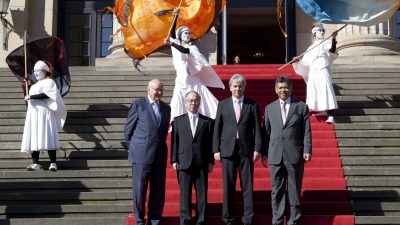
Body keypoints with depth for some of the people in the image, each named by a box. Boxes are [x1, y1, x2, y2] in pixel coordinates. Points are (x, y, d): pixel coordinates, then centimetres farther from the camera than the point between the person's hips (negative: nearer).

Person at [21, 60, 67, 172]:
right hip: (33, 114, 8)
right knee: (33, 138, -2)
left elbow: (45, 95, -16)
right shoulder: (35, 85, 27)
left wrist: (31, 97, -16)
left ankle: (53, 163, -16)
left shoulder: (49, 82, 1)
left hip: (44, 113, -8)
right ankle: (35, 163, -4)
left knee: (47, 138, -14)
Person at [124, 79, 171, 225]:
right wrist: (135, 148, 4)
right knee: (139, 189, 3)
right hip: (141, 155, -4)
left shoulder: (166, 108, 11)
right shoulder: (138, 104, -2)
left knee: (158, 191, 6)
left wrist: (160, 147, 13)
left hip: (160, 156, 4)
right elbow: (128, 130, 1)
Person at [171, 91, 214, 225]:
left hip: (202, 164, 0)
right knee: (185, 194, 2)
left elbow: (210, 143, 6)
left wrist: (211, 161, 0)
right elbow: (174, 142, 6)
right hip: (184, 163, 0)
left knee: (202, 194, 2)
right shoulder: (178, 120, 9)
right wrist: (174, 160, -1)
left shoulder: (208, 122, 8)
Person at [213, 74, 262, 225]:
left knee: (247, 185, 1)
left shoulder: (253, 105, 5)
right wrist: (216, 149, 0)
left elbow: (257, 129, 2)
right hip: (228, 149, 1)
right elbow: (217, 129, 6)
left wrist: (257, 149, -6)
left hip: (246, 150, -1)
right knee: (228, 186, 4)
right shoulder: (222, 105, 8)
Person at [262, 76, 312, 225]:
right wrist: (264, 153, 5)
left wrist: (307, 150, -9)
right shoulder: (269, 108, 11)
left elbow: (306, 131, 1)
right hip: (275, 155, 2)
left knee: (294, 190, 4)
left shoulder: (301, 107, 5)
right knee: (277, 190, 6)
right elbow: (266, 132, 10)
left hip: (295, 155, -2)